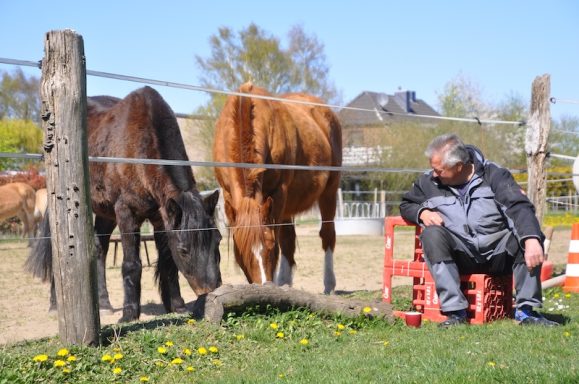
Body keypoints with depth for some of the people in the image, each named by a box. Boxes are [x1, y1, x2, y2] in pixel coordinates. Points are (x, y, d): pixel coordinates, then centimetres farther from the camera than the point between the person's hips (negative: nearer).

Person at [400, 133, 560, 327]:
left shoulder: (493, 175, -2)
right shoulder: (429, 182, 6)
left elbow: (519, 206, -15)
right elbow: (406, 205, 21)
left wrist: (531, 239, -34)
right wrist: (422, 212, -4)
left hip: (496, 251, 0)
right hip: (459, 255, 1)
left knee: (529, 233, -28)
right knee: (432, 234, -29)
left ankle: (526, 310, -19)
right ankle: (455, 311, -31)